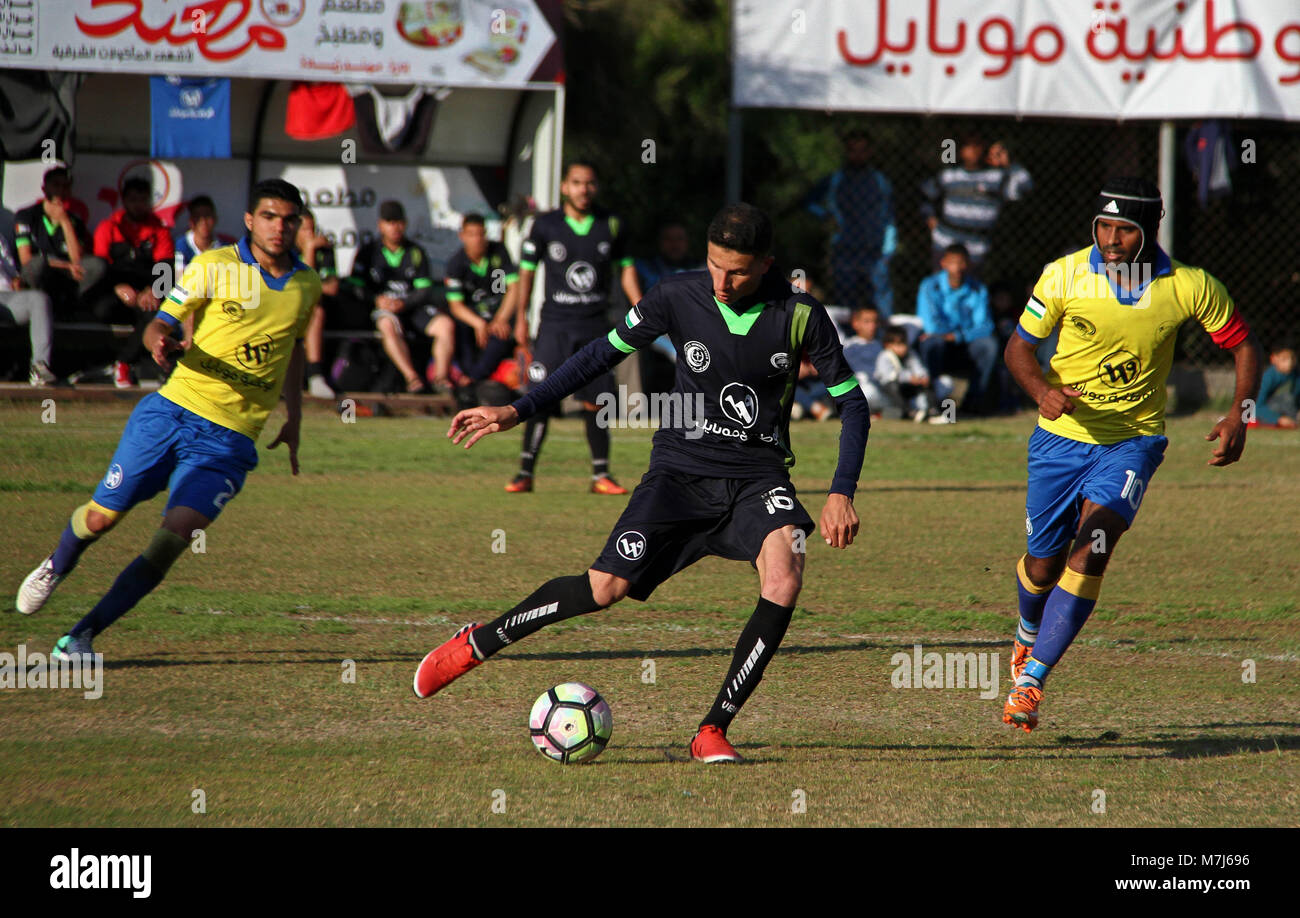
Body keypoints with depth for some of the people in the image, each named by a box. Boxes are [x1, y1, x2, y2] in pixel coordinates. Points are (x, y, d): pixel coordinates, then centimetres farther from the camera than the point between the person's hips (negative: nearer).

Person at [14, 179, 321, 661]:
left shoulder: (307, 284, 9)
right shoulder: (214, 266, -2)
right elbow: (160, 323, -3)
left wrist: (294, 417, 25)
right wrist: (160, 342, -26)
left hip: (228, 440, 1)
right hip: (173, 408, -1)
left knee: (175, 535, -18)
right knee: (102, 516, 3)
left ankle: (81, 636, -11)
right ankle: (55, 567, 40)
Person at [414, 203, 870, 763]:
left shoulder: (800, 315, -10)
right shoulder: (677, 297, -8)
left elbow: (851, 402, 0)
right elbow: (603, 354, 4)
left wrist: (842, 494, -10)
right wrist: (517, 412, 0)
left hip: (759, 476, 0)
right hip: (682, 468, 0)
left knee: (783, 581, -28)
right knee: (607, 587, -13)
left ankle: (712, 731, -17)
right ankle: (476, 644, 12)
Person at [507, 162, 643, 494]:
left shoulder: (610, 226, 4)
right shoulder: (545, 225, -1)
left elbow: (625, 268, 14)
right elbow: (527, 269, 7)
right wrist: (521, 317, 6)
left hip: (595, 326, 2)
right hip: (555, 325, -2)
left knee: (595, 401, 1)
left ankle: (601, 475, 10)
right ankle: (525, 472, -3)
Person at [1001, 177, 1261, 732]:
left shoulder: (1188, 288, -12)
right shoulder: (1065, 275, -11)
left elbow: (1242, 344, 2)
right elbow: (1019, 346, -1)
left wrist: (1238, 416, -13)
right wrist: (1042, 390, -23)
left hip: (1132, 441, -1)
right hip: (1062, 434, 1)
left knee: (1091, 552, -22)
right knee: (1044, 562, 10)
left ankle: (1030, 680, -19)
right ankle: (1029, 633, 47)